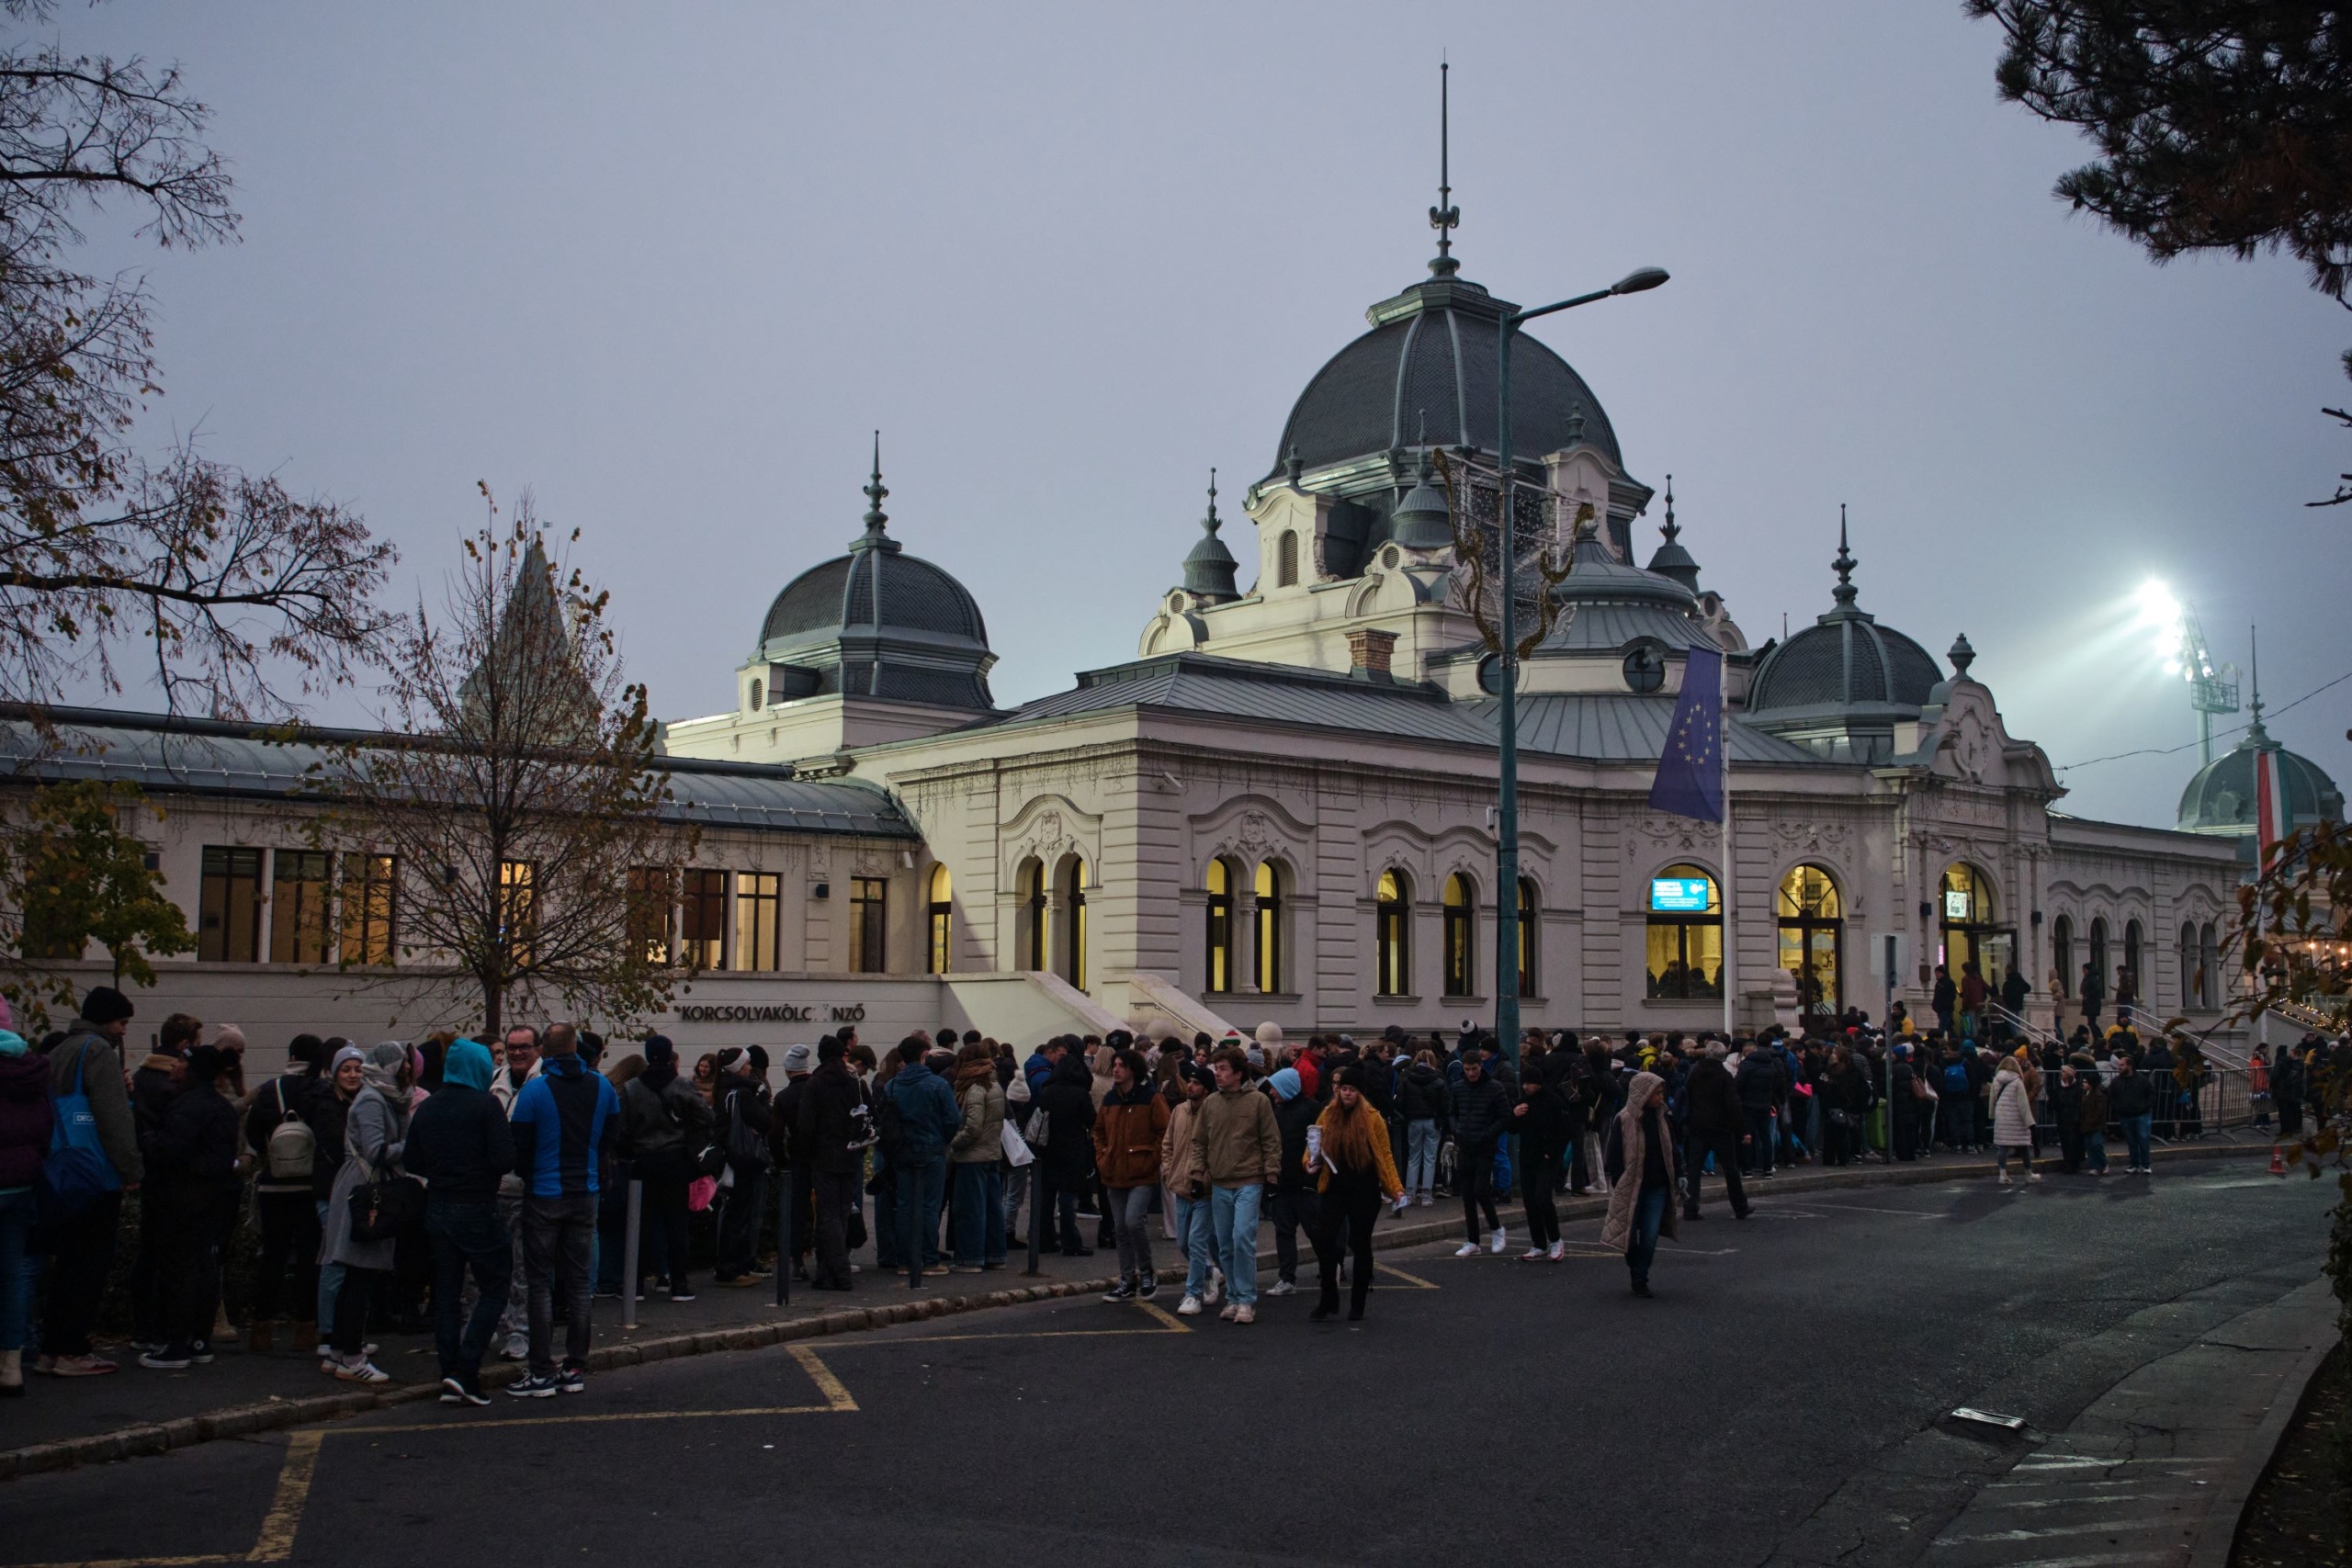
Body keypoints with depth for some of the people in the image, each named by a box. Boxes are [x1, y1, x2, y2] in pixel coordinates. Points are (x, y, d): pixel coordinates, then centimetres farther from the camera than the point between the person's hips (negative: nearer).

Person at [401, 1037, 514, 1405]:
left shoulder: (425, 1109, 7)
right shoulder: (486, 1105, -11)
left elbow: (413, 1163, 12)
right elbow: (505, 1160, -17)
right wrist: (479, 1167, 4)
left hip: (438, 1209, 6)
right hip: (477, 1209, -6)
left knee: (446, 1293, 11)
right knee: (493, 1289, 2)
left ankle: (450, 1379, 11)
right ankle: (465, 1371, -9)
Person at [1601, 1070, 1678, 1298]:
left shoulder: (1661, 1117, 5)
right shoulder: (1623, 1120, -11)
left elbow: (1671, 1151, 14)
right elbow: (1613, 1157, -9)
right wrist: (1618, 1187, -12)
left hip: (1657, 1187, 4)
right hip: (1631, 1187, -4)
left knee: (1650, 1236, -3)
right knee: (1631, 1235, 7)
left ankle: (1641, 1279, 10)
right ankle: (1636, 1275, 29)